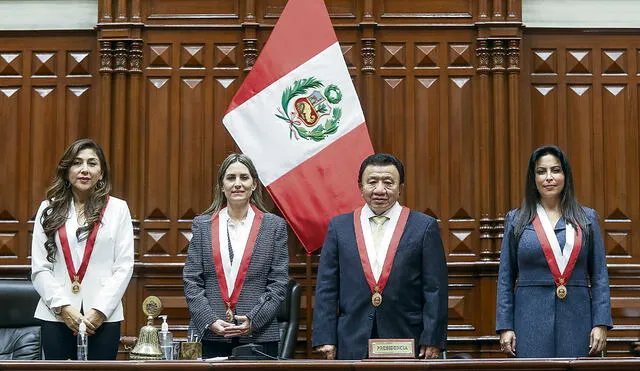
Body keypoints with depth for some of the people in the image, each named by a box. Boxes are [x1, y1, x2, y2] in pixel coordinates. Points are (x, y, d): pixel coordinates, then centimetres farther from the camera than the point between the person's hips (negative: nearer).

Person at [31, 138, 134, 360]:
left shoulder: (118, 209, 5)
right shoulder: (49, 209, 9)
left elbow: (124, 266, 0)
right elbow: (39, 269, 4)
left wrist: (100, 311, -9)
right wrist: (63, 307, -9)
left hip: (103, 316, -1)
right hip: (56, 315, 1)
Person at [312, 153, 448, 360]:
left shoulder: (424, 227, 3)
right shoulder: (339, 226, 9)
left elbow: (435, 290, 1)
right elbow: (326, 288, 7)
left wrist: (432, 341, -6)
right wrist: (325, 339, -1)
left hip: (407, 343, -1)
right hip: (352, 346, 1)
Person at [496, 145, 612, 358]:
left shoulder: (587, 218, 9)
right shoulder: (516, 220, 7)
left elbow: (599, 276, 7)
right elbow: (505, 278, 6)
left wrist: (601, 324, -3)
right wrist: (505, 327, -1)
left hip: (576, 318, 1)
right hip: (531, 319, -1)